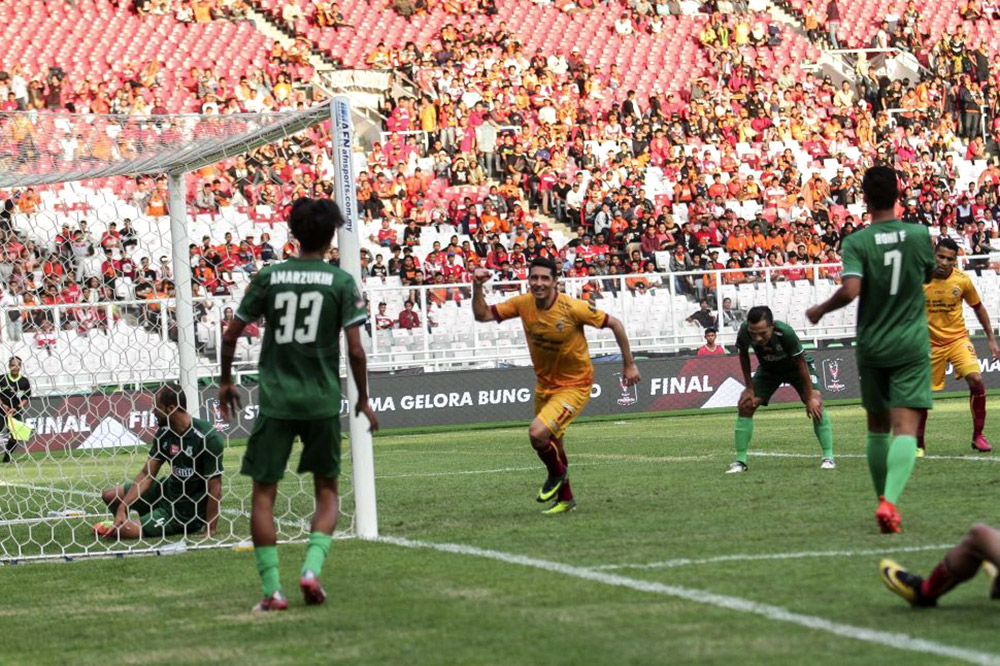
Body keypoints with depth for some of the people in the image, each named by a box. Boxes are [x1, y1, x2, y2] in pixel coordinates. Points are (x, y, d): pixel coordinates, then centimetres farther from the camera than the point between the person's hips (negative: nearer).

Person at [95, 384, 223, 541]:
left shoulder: (207, 437, -23)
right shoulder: (164, 433, -1)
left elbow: (215, 488, -21)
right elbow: (147, 473, 0)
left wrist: (209, 532, -23)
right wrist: (122, 508, -10)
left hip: (187, 510, -8)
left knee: (123, 531, -18)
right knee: (110, 496, 10)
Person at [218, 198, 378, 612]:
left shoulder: (268, 278, 2)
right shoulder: (341, 282, -2)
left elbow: (232, 334, 4)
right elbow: (355, 349, -5)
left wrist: (226, 381, 19)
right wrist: (363, 399, 8)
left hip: (275, 400, 0)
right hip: (323, 400, 0)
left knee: (263, 492, 7)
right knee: (327, 490, 15)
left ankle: (272, 589, -1)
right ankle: (312, 567, -6)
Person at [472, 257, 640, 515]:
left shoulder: (573, 308, -24)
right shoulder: (523, 304, -9)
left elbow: (614, 324, -13)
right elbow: (482, 315, -4)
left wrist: (629, 364, -8)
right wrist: (477, 287, -21)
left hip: (574, 385, -6)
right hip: (545, 384, 6)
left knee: (538, 433, -24)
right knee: (552, 444, 18)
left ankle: (557, 473, 7)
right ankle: (565, 498, 40)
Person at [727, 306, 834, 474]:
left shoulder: (785, 333, -41)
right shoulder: (744, 331, -32)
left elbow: (801, 364, -28)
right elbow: (743, 354, -7)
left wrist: (811, 398, -24)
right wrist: (749, 388, -7)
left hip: (795, 367, -3)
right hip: (768, 369, 3)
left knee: (815, 404, -23)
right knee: (746, 405, -12)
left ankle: (828, 457, -13)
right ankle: (740, 461, -1)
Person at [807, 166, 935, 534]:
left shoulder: (856, 242, -9)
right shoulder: (920, 234, -3)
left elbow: (851, 290, -22)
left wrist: (820, 310, -5)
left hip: (872, 346, 1)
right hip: (912, 345, -1)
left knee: (877, 427, 18)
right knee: (905, 428, -10)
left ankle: (883, 499, 27)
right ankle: (890, 501, -29)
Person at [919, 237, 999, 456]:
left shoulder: (962, 281, -7)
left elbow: (978, 308, 9)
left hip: (958, 339, 1)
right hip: (930, 343, 0)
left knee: (976, 380, -18)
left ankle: (978, 436, -3)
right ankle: (918, 444, 18)